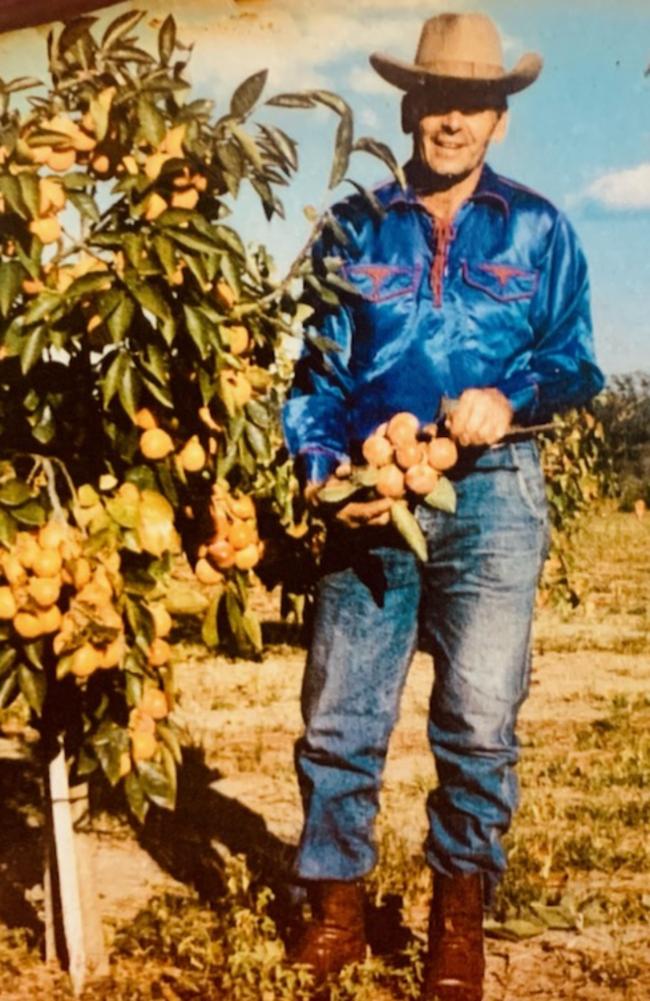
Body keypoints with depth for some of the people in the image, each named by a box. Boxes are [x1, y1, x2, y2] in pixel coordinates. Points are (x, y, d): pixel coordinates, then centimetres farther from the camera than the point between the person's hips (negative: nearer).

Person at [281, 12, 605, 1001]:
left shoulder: (539, 230, 9)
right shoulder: (353, 230, 11)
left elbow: (575, 363, 8)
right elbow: (316, 370, 9)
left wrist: (511, 397, -13)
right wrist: (323, 470, -7)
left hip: (490, 497, -1)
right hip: (371, 501, 1)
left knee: (479, 720, -4)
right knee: (336, 715, 2)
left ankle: (460, 912, 16)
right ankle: (335, 903, 20)